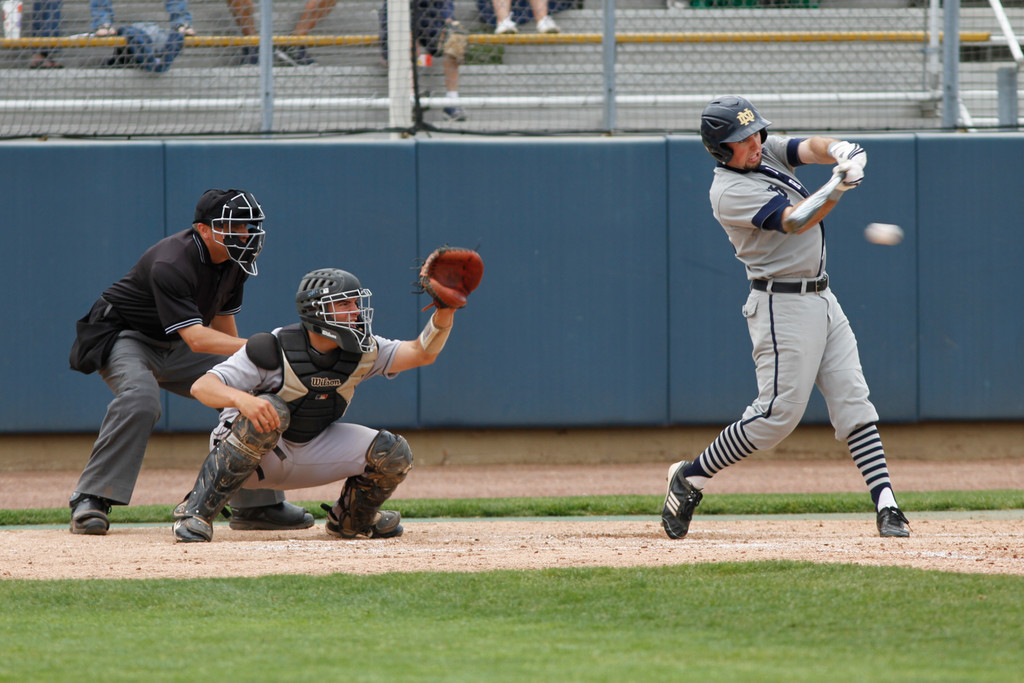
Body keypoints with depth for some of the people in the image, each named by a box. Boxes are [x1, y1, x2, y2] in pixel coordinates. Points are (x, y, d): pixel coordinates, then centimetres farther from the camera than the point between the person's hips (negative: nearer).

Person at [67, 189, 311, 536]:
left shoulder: (234, 260, -5)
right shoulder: (171, 263, -32)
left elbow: (222, 319, 12)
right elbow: (196, 338, -39)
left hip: (174, 350, 8)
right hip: (124, 337, -8)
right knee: (140, 399, -37)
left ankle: (256, 504, 13)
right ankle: (90, 502, -31)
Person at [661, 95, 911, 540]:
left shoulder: (768, 151, 9)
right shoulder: (730, 191, -16)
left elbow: (811, 148, -4)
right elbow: (796, 221, -24)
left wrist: (838, 151, -27)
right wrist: (839, 184, -37)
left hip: (821, 299, 8)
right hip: (783, 307, -8)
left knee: (853, 400, 1)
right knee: (779, 411, -10)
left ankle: (886, 507, -3)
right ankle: (689, 478, 4)